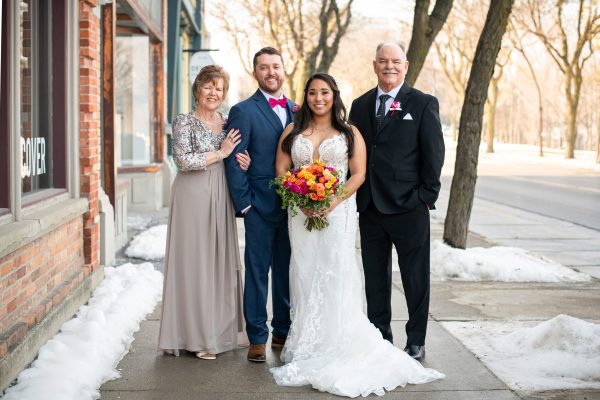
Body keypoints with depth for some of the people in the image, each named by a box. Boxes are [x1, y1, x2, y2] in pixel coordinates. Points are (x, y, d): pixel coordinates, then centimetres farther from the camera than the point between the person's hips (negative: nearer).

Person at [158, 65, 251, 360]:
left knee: (221, 259, 8)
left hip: (221, 198, 6)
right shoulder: (184, 122, -5)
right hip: (193, 198, -6)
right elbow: (183, 160, -17)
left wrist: (241, 161, -1)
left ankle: (220, 329, 20)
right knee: (194, 261, -3)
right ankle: (195, 336, 4)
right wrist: (220, 153, -11)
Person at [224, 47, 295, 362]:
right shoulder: (243, 111, -4)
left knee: (286, 272, 12)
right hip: (261, 206, -5)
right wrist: (244, 203, -12)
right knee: (257, 272, 2)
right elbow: (234, 162, -7)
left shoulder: (296, 110, 12)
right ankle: (257, 337, 10)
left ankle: (283, 332, 23)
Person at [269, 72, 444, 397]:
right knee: (304, 274, 1)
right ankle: (306, 347, 7)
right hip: (301, 212, 2)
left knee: (336, 274, -9)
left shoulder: (350, 133, 6)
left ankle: (336, 345, -6)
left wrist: (332, 203, -15)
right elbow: (281, 170, 6)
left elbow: (358, 174, -2)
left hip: (338, 211, -2)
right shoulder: (292, 132, 12)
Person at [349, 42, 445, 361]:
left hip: (408, 206, -4)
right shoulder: (360, 105, 11)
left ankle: (416, 341, 16)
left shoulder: (423, 104, -2)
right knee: (375, 278, 12)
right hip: (369, 207, 4)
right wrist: (354, 196, 5)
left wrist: (427, 195, -10)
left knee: (415, 278, 5)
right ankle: (380, 336, 24)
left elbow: (434, 152, -4)